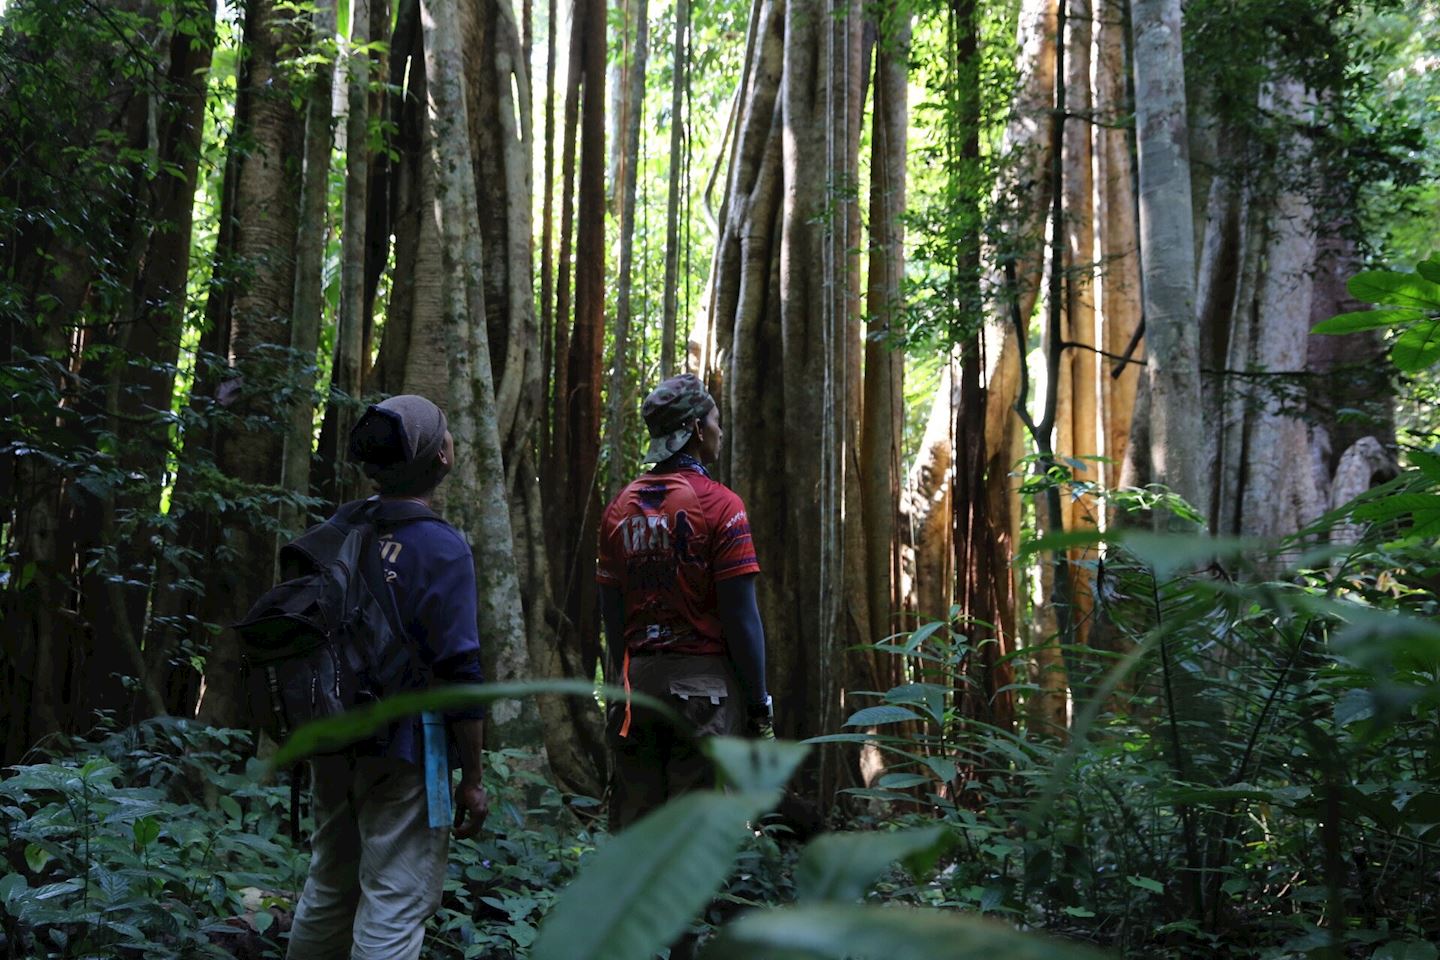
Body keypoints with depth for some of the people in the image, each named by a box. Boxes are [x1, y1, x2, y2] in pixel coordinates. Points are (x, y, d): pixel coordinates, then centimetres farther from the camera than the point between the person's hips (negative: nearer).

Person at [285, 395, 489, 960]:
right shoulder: (442, 549, -16)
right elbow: (459, 673, -17)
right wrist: (472, 777, -10)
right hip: (402, 753, -7)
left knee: (327, 890, 21)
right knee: (394, 906, 1)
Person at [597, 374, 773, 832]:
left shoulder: (621, 506, 8)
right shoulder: (719, 504, -9)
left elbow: (611, 611, 11)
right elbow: (740, 615, -12)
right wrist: (759, 699, -4)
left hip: (638, 678, 6)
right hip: (703, 681, -5)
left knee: (633, 828, 11)